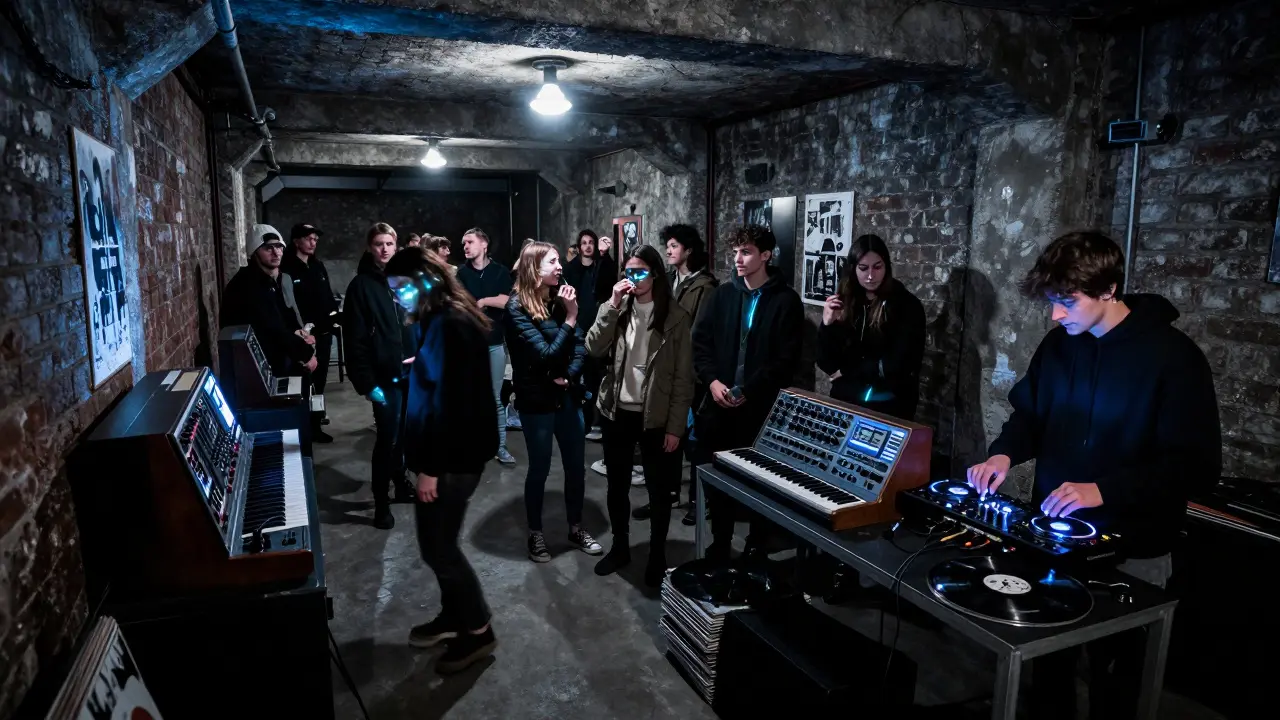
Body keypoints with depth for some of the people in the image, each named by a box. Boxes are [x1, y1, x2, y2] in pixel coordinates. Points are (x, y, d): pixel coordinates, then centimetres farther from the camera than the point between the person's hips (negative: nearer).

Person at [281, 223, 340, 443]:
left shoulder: (318, 266, 14)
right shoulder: (287, 269, -10)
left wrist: (334, 312, 2)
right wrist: (302, 326, -21)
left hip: (323, 331, 7)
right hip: (305, 334, -7)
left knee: (319, 376, 15)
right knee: (307, 379, -5)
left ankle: (315, 416, 27)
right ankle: (311, 425, 1)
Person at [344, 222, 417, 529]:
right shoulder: (361, 285, -5)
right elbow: (355, 340, -8)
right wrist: (366, 382, -13)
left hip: (412, 371, 4)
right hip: (385, 375, -4)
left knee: (403, 433, 13)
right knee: (387, 437, -3)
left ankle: (401, 485, 32)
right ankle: (381, 503, 9)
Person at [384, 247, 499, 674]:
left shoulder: (448, 326, -21)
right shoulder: (440, 321, 11)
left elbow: (448, 402, -24)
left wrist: (431, 467, -22)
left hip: (452, 456, -10)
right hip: (450, 451, 10)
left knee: (437, 546, 0)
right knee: (439, 540, 17)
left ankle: (478, 631, 15)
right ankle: (454, 617, 33)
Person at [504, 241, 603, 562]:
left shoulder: (559, 298, 1)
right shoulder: (517, 307, -14)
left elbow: (580, 346, 2)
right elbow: (546, 355, -20)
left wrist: (569, 376, -14)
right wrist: (570, 318, -23)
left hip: (567, 395, 5)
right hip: (536, 400, -5)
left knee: (575, 465, 14)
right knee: (539, 468, 8)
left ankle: (576, 528, 32)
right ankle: (535, 533, 27)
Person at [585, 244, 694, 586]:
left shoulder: (676, 317, -8)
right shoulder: (616, 309, 3)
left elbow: (683, 377, -8)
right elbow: (594, 349, -12)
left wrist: (675, 426, -10)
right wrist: (613, 305, -18)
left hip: (655, 417, -3)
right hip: (616, 413, 4)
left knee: (659, 489, 9)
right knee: (617, 485, 16)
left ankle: (657, 555, 28)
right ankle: (620, 547, 35)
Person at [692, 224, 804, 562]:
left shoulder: (786, 301, -4)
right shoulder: (722, 295, 8)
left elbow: (786, 360, -9)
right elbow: (700, 341, 5)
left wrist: (748, 391, -15)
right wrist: (712, 380, -10)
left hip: (762, 408, -3)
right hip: (719, 405, 4)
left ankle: (756, 550, 24)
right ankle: (719, 546, 26)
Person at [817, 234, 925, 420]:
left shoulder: (907, 305, -8)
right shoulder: (843, 303, -1)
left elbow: (900, 365, -15)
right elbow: (826, 363, -2)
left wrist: (848, 371, -7)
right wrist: (827, 324, -17)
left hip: (890, 406, -3)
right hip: (845, 401, 3)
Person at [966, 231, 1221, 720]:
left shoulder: (1173, 357, -16)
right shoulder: (1058, 344, 0)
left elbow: (1198, 465, -18)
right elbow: (1029, 414, 11)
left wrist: (1104, 490, -29)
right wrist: (1005, 453, -10)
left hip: (1129, 553, -4)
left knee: (1114, 671, 14)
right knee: (1048, 658, 19)